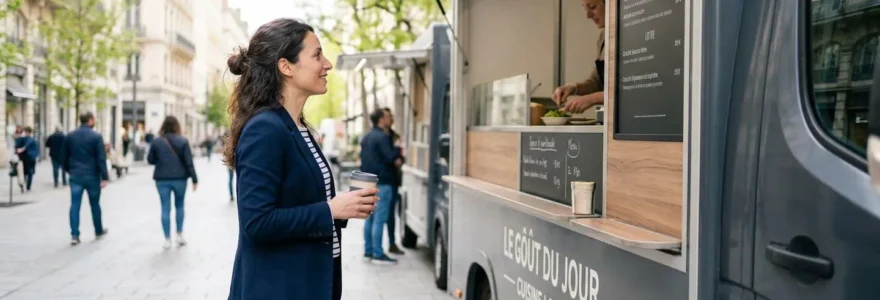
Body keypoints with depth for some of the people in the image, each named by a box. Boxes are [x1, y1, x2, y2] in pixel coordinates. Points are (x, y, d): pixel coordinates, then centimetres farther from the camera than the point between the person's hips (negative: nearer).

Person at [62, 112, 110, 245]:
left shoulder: (70, 136, 4)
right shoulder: (96, 136, -9)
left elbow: (64, 156, 11)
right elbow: (101, 159, -13)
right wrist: (104, 177, -12)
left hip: (75, 176, 3)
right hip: (92, 176, -3)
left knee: (75, 205, 1)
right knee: (95, 204, 12)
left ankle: (74, 235, -6)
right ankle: (99, 231, 27)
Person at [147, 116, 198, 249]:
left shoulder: (156, 142, -2)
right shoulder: (183, 141, -5)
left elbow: (150, 160, 5)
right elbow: (189, 162, -6)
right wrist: (194, 179, -2)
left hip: (162, 179, 0)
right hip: (179, 178, 0)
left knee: (165, 209, 4)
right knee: (179, 206, 17)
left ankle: (167, 239, 4)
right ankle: (179, 234, 15)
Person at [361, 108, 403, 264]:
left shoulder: (366, 138, 16)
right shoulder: (383, 137, -13)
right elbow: (392, 159, -19)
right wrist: (398, 160, -1)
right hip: (382, 183, -9)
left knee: (370, 218, 12)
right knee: (379, 219, -7)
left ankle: (368, 252, 15)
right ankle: (378, 254, -5)